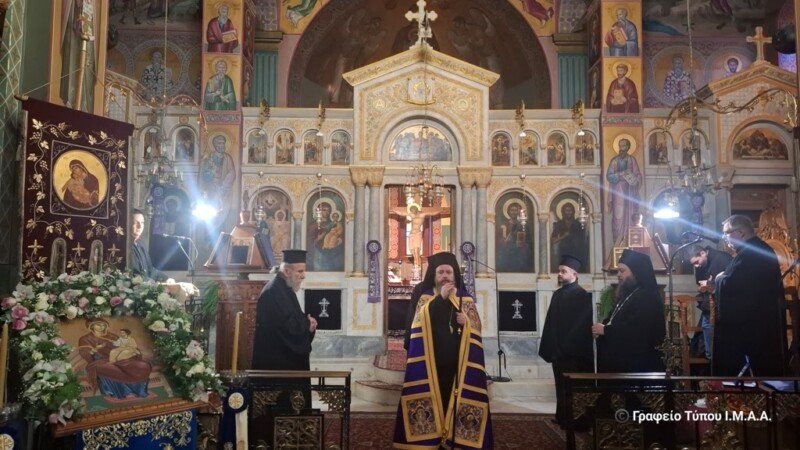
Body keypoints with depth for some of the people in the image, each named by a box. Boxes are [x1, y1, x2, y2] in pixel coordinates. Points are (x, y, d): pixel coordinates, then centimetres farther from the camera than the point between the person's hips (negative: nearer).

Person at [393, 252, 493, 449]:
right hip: (430, 358, -1)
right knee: (430, 397, -2)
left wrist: (465, 322, -16)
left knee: (452, 397, -1)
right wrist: (441, 298, -16)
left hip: (455, 359, 1)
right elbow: (421, 322, -13)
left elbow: (476, 327, 6)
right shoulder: (424, 296, 6)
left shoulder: (465, 299, 9)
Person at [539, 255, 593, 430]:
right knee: (562, 386, 13)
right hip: (559, 350, 7)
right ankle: (563, 417, 22)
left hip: (574, 351, -7)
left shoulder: (582, 295, -10)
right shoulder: (557, 294, 10)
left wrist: (567, 346, -15)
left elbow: (581, 325, -12)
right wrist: (549, 347, 8)